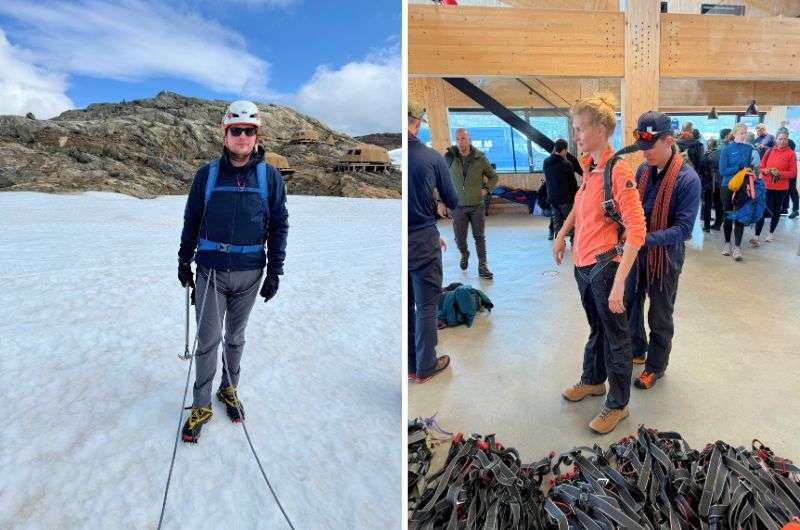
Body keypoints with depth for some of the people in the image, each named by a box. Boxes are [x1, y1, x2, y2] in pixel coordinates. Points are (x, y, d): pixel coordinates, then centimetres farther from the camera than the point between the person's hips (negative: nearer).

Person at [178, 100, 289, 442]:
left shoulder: (270, 177, -2)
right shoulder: (207, 174, 0)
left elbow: (279, 225, 1)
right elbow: (191, 221, 8)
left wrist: (274, 272, -2)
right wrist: (184, 262, 9)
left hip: (249, 273, 0)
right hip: (210, 271, 0)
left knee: (235, 336, 16)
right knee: (208, 339, 3)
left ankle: (229, 389, 35)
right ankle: (201, 405, 16)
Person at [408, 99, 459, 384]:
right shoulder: (432, 157, -12)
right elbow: (452, 203, -2)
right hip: (423, 242, -3)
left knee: (405, 306, 16)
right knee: (426, 306, 10)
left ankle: (411, 365, 29)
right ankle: (425, 367, 22)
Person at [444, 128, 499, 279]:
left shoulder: (480, 158, -3)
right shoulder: (448, 157, -4)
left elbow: (493, 177, 12)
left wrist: (486, 189, -3)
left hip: (477, 205, 0)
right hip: (458, 206, 0)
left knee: (479, 237, 5)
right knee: (460, 238, 8)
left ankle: (482, 266, 15)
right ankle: (464, 254, 40)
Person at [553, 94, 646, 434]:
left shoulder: (619, 171, -19)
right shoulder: (588, 167, 5)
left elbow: (636, 229, -23)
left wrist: (619, 282, -26)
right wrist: (561, 235, 16)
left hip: (605, 265, -7)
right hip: (583, 263, 7)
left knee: (615, 335, 8)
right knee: (596, 326, 24)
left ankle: (618, 404, 24)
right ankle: (593, 380, 44)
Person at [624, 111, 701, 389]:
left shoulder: (688, 179, -20)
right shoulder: (643, 169, -4)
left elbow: (683, 229, -23)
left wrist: (646, 238, -34)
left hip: (665, 254, -5)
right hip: (637, 251, 5)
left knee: (659, 316, 11)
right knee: (630, 304, 19)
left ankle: (656, 365, 31)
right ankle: (637, 350, 43)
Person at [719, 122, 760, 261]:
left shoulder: (750, 149, 3)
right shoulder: (727, 149, -5)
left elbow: (755, 166, 6)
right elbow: (722, 171, -11)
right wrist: (740, 168, -16)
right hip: (728, 186, -1)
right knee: (728, 216, 10)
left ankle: (737, 247, 3)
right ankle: (727, 243, 24)